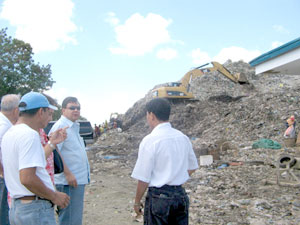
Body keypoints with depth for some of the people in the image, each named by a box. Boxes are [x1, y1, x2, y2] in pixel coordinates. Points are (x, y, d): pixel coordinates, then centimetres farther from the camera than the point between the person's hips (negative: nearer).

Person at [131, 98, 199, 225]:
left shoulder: (149, 141, -16)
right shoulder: (183, 138, 2)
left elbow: (143, 178, -14)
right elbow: (192, 167, 14)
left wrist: (137, 202, -1)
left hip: (158, 197, -5)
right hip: (181, 195, 6)